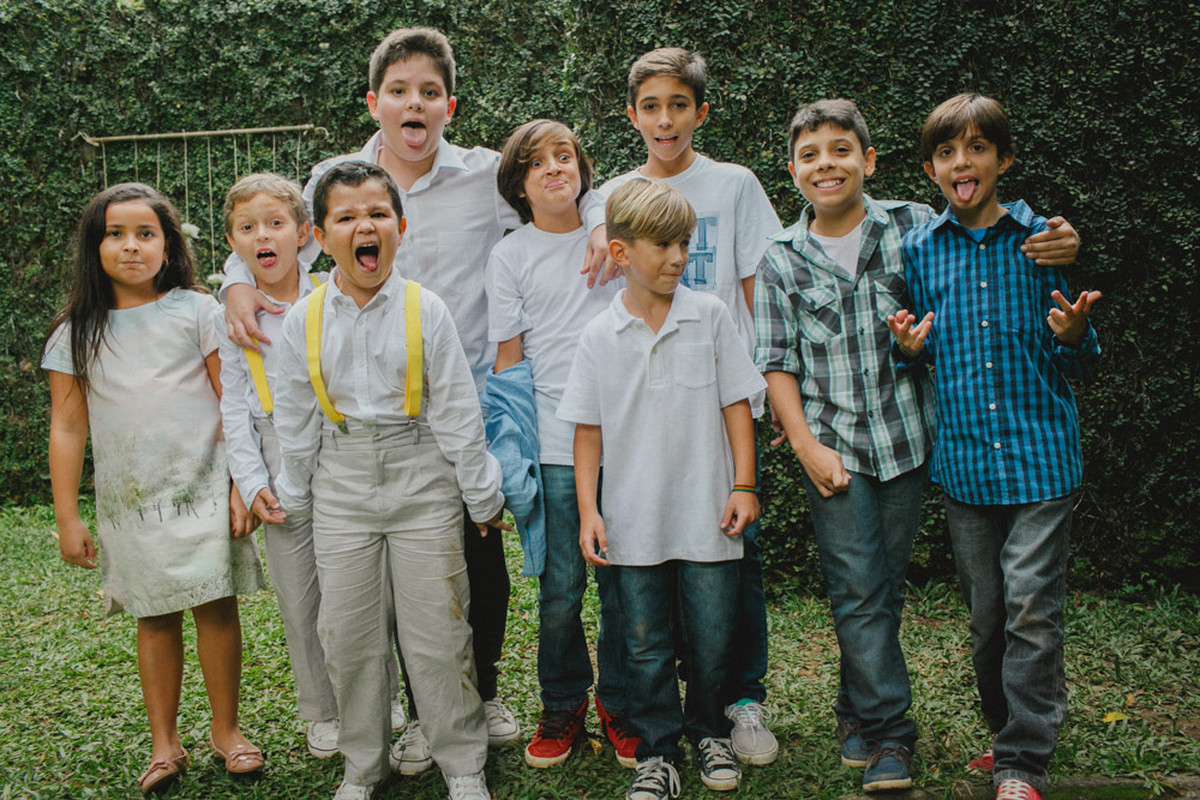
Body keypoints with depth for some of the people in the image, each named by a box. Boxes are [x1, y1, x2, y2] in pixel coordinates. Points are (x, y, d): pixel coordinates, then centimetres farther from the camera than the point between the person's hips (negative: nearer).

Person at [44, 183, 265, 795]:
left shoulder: (196, 311, 0)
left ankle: (226, 730, 17)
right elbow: (67, 428, 6)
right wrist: (67, 517, 3)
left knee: (216, 606, 1)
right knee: (155, 617, 8)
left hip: (203, 489, -1)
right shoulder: (77, 332, 5)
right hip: (127, 501, 2)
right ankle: (164, 744, 19)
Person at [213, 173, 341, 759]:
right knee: (297, 592, 7)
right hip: (281, 462, 1)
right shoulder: (230, 318, 3)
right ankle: (321, 712, 24)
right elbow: (234, 405, 4)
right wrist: (250, 480, -3)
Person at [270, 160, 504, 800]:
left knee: (437, 633, 4)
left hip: (421, 481, -2)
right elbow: (295, 417, 8)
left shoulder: (425, 310, -7)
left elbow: (456, 410, -4)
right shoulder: (304, 319, 0)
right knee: (348, 635, 10)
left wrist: (482, 496, 0)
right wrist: (293, 496, 11)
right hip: (342, 487, 2)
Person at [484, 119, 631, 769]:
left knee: (623, 583, 5)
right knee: (559, 587, 2)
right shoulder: (510, 254, 6)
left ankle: (618, 703, 24)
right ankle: (562, 706, 23)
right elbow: (509, 357, 5)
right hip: (552, 443, -1)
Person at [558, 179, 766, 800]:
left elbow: (736, 403, 3)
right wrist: (588, 510, 0)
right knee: (646, 645, 9)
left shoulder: (710, 317, -1)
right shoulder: (600, 336, -1)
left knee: (712, 637, 9)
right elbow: (588, 427, 4)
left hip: (706, 516, 0)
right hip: (633, 522, 0)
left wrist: (743, 485, -2)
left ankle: (709, 732, 32)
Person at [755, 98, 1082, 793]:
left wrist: (1057, 246, -13)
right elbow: (777, 365, 2)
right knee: (858, 590, -1)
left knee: (886, 586, 11)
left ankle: (860, 711, 29)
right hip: (833, 446, -1)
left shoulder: (915, 226, 1)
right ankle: (887, 730, 12)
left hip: (905, 440, 1)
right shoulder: (781, 260, 2)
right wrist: (807, 447, -7)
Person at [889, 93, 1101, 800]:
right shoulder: (919, 250, 6)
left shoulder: (1043, 239, 1)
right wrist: (911, 349, -8)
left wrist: (1073, 337, -16)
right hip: (964, 457, 2)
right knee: (986, 614, 10)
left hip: (1042, 454, -2)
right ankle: (1012, 732, 30)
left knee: (1032, 606, -6)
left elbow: (1075, 366, 6)